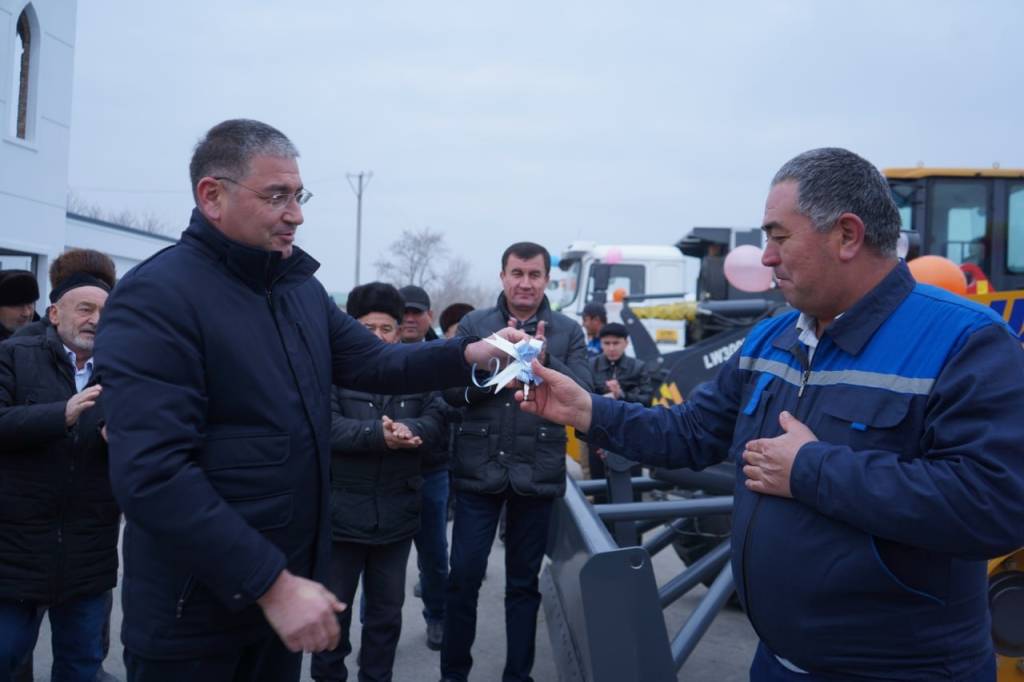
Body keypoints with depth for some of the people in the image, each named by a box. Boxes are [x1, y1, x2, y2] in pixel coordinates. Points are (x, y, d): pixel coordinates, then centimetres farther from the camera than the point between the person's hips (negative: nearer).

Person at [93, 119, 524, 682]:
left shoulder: (300, 286, 7)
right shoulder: (156, 297, -20)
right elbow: (152, 473, -27)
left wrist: (470, 354, -6)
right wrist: (271, 583, -27)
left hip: (290, 579, 7)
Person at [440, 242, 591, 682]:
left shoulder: (568, 332, 4)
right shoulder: (473, 325, 3)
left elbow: (582, 392, -4)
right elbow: (452, 391, -4)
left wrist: (545, 360, -19)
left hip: (537, 474, 1)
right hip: (479, 470, 0)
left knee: (523, 580, 12)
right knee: (463, 576, 3)